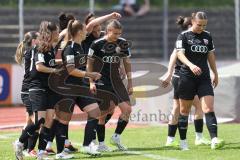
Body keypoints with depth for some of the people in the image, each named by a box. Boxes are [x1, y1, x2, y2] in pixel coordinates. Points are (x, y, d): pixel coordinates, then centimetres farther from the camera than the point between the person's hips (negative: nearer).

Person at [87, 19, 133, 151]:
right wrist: (91, 82, -5)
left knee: (127, 109, -8)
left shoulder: (122, 43, 2)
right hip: (102, 82, -4)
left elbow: (127, 63, 12)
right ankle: (101, 144, 10)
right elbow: (90, 62, -1)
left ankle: (116, 137, 7)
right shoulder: (97, 44, -9)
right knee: (103, 113, -1)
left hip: (116, 80, 4)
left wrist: (130, 83, 11)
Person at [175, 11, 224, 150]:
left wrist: (215, 74, 20)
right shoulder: (184, 36, -4)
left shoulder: (207, 36, 10)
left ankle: (214, 140, -21)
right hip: (187, 77, -3)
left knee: (209, 108, -12)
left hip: (204, 78, 3)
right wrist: (191, 65, -33)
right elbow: (180, 54, -16)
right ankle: (183, 141, 17)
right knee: (184, 110, 6)